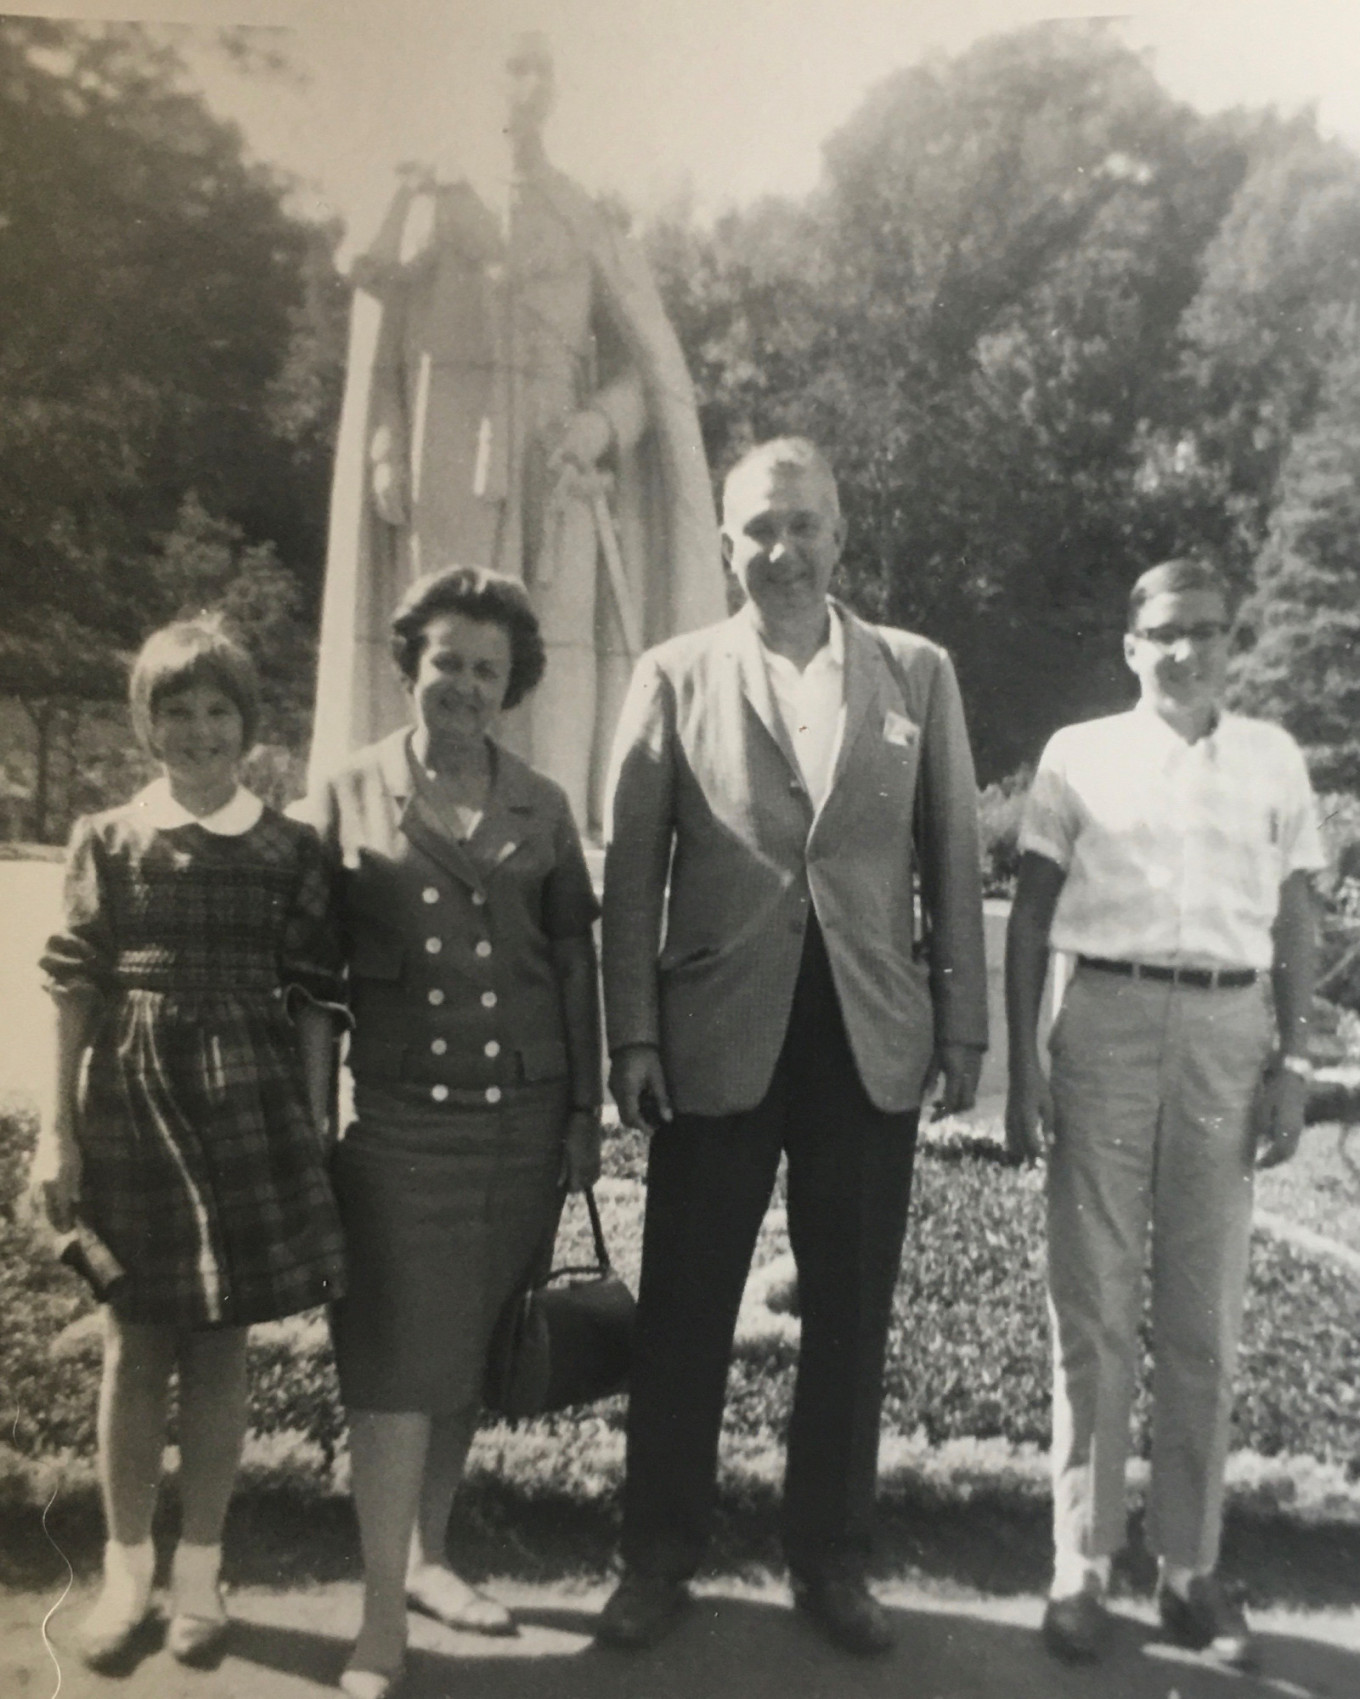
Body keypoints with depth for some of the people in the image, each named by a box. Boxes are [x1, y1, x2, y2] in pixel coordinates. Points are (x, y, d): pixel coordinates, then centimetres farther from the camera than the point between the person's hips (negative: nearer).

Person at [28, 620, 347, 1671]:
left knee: (220, 1348, 9)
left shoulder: (291, 849, 1)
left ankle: (200, 1567, 26)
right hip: (131, 1111, 1)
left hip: (251, 1112, 0)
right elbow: (76, 991, 3)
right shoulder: (106, 840, 3)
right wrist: (60, 1129, -1)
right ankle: (127, 1567, 28)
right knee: (135, 1347, 11)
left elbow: (314, 1003, 1)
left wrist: (314, 1135, -1)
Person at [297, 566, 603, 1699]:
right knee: (396, 1363, -3)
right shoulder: (348, 798, 3)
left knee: (471, 1357, 12)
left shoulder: (541, 808, 8)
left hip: (523, 1123, 3)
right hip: (401, 1124, -2)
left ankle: (428, 1555, 31)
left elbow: (576, 963, 9)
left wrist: (585, 1114, 6)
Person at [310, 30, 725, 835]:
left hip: (552, 488, 0)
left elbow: (655, 369, 10)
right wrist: (386, 455, -6)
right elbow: (378, 356, 9)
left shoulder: (588, 224, 15)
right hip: (441, 489, 0)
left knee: (557, 679, -10)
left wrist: (600, 422, -10)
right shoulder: (424, 205, 16)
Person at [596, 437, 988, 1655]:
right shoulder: (675, 675, 4)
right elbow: (633, 868, 1)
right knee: (684, 1311, 9)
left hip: (873, 1036, 1)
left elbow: (954, 858, 6)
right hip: (717, 1033, -1)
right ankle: (660, 1558, 27)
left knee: (851, 1314, 11)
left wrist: (964, 1023, 2)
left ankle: (831, 1562, 29)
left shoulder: (918, 672, 6)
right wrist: (631, 1033, -5)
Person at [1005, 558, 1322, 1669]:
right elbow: (1031, 916, 3)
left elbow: (1295, 919, 10)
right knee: (1096, 1310, 4)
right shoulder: (1081, 755, 2)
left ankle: (1191, 1566, 22)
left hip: (1230, 1033, 2)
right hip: (1107, 1023, -1)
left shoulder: (1274, 759, 7)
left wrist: (1293, 1061, 3)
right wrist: (1022, 1066, -2)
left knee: (1207, 1319, 9)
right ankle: (1082, 1566, 15)